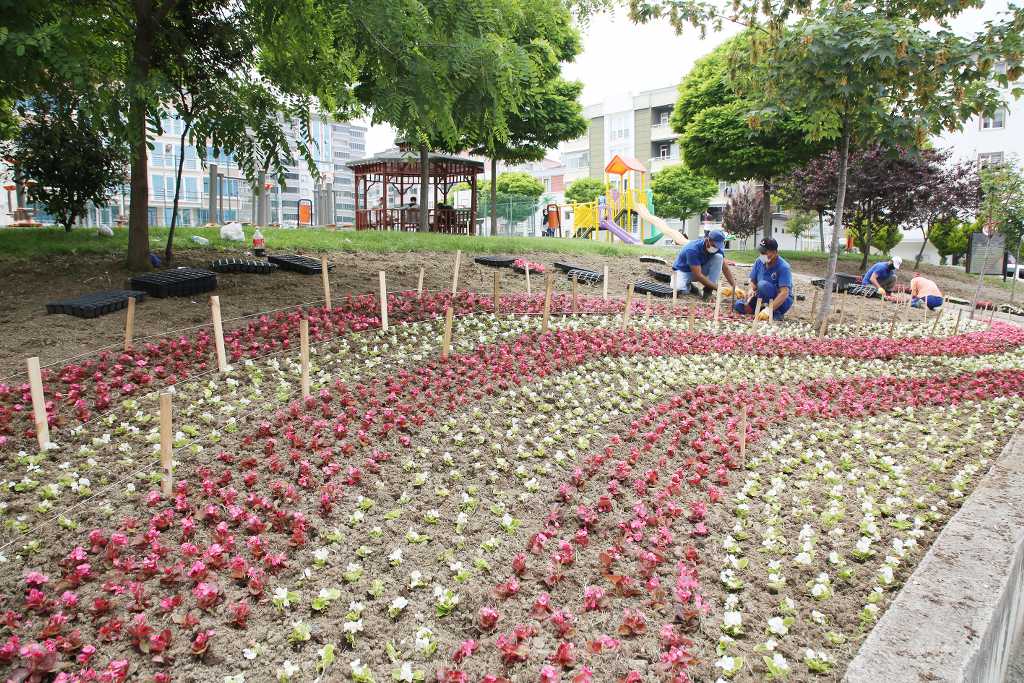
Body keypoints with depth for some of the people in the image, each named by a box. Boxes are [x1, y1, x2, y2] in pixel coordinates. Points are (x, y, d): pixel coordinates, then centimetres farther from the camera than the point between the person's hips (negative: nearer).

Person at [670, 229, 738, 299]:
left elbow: (725, 268, -7)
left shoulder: (717, 248, -14)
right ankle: (687, 285, 2)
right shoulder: (693, 249, -33)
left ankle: (708, 290, -15)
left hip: (700, 269, 5)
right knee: (680, 290, -36)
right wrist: (717, 287, -35)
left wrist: (734, 287, -18)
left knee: (719, 257, -20)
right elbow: (698, 275, -35)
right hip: (683, 270, -5)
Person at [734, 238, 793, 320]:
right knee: (739, 305, -15)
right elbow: (753, 282, 5)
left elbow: (784, 293, -31)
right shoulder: (759, 262, -3)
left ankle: (775, 313, -18)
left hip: (782, 301, -5)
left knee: (763, 285, -32)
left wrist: (768, 310, -42)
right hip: (764, 300, 6)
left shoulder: (783, 267, -22)